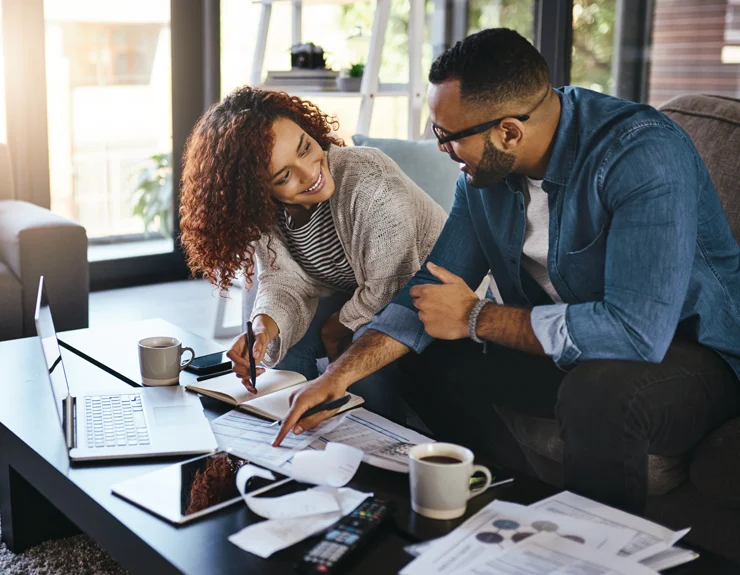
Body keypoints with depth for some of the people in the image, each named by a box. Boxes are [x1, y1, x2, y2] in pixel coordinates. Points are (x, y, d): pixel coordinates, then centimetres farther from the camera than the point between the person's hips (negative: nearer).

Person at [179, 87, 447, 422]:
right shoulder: (262, 210, -14)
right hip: (351, 295, 6)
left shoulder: (368, 183, -33)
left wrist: (336, 328, -14)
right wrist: (264, 326, -37)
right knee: (285, 341, -12)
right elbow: (286, 281, -16)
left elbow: (392, 288, -27)